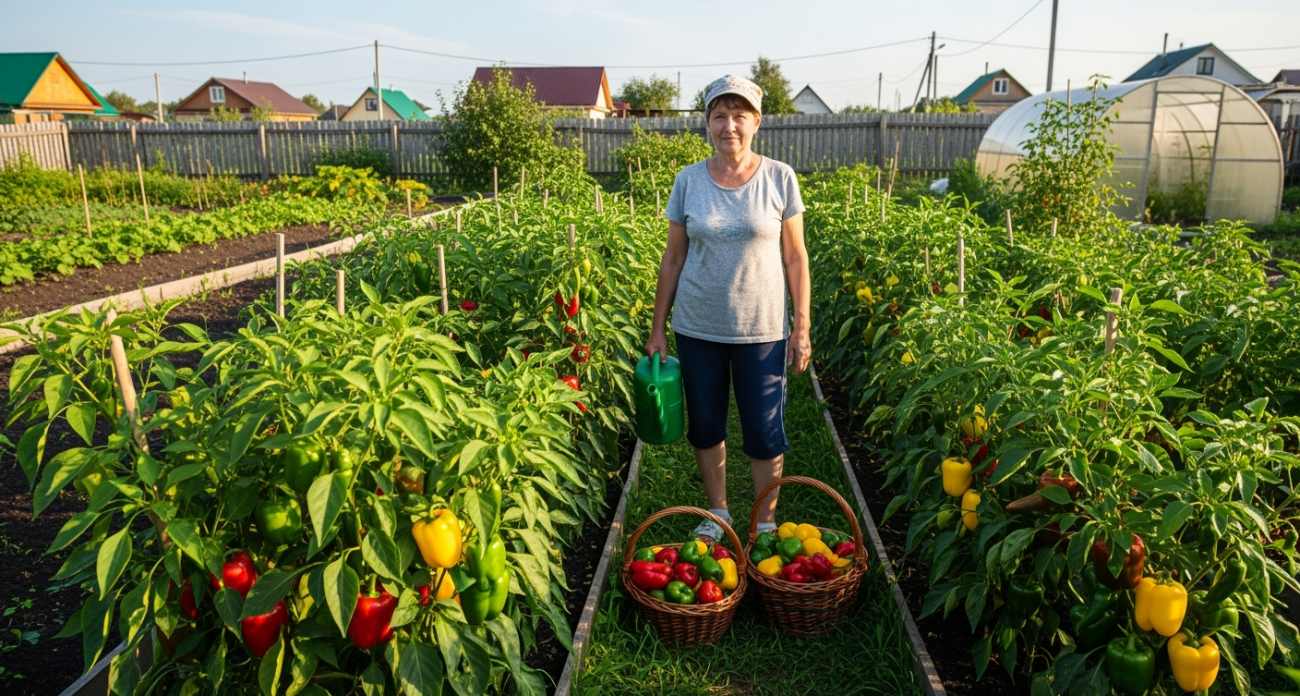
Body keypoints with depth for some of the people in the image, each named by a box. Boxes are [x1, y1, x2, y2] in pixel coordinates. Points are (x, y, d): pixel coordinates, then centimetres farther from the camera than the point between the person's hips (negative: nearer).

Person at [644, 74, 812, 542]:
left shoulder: (779, 178, -3)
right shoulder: (688, 181, 0)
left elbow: (794, 257, -1)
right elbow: (673, 259, 4)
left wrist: (802, 328, -4)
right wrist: (658, 329, 3)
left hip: (762, 329, -1)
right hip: (697, 328, 2)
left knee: (765, 432, 5)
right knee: (705, 426, 13)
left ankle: (766, 522, 25)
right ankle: (717, 513, 34)